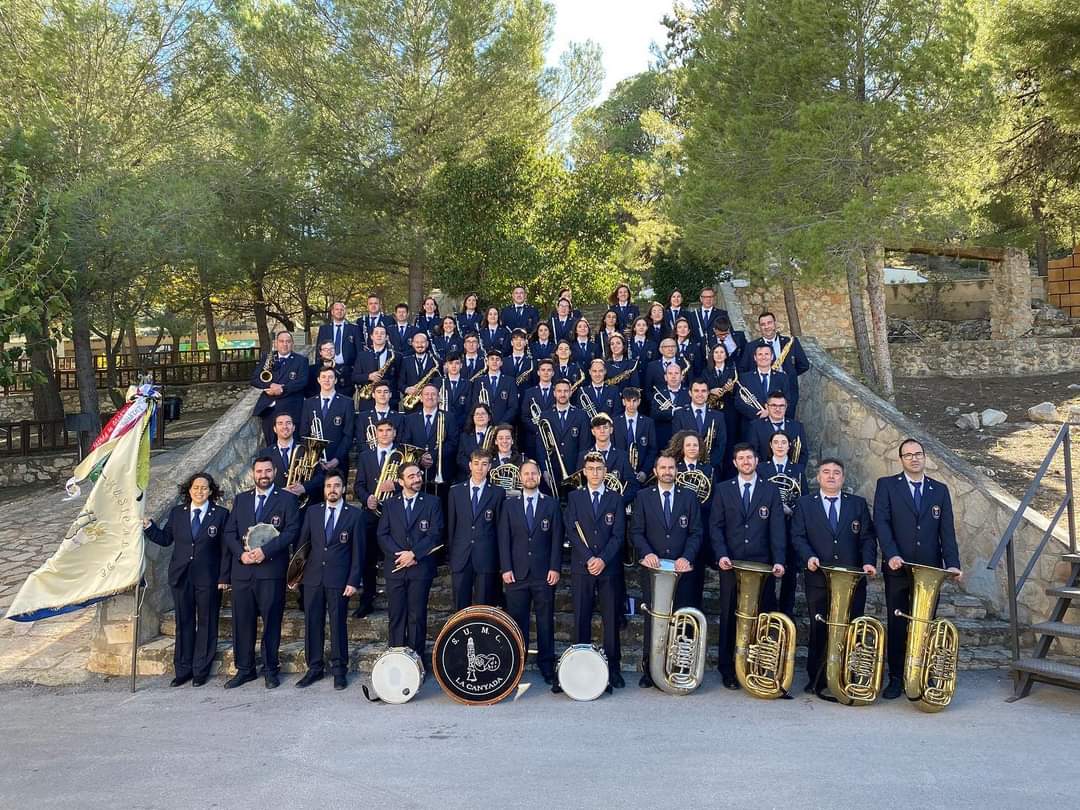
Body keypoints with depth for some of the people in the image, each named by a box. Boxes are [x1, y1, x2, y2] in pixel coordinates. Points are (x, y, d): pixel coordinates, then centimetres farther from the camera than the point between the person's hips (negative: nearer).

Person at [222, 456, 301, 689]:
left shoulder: (286, 499, 3)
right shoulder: (240, 499, 15)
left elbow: (291, 531, -6)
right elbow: (229, 532, 11)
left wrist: (265, 550, -16)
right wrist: (241, 553, -7)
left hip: (271, 569, -3)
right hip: (242, 570, 3)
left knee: (271, 621, 1)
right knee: (242, 621, 6)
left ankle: (270, 670, 12)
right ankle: (244, 669, 18)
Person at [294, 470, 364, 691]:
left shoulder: (355, 514, -1)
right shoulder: (312, 512, 8)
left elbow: (357, 551, -2)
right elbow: (303, 543, 12)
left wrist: (353, 581, -7)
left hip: (339, 579, -3)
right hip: (313, 577, 3)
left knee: (338, 625, 3)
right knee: (312, 623, 6)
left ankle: (339, 670, 13)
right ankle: (314, 668, 18)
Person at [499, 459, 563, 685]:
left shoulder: (551, 504, 7)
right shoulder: (509, 504, 8)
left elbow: (556, 539, 4)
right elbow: (504, 539, 4)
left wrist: (555, 568, -4)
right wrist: (506, 569, -4)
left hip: (544, 573, 0)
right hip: (516, 573, 0)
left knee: (545, 621, 4)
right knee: (516, 621, 2)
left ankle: (547, 667, 12)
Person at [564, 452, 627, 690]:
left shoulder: (616, 499, 8)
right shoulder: (574, 497, 8)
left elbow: (618, 534, 1)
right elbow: (571, 531, -1)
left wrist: (603, 559, -11)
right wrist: (588, 558, -10)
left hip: (610, 568, 0)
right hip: (581, 568, 0)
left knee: (612, 620, 1)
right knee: (581, 620, 2)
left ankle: (613, 668, 8)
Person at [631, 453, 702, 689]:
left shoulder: (689, 497, 8)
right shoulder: (643, 497, 5)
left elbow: (696, 533, 4)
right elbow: (636, 532, 2)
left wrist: (687, 557, -11)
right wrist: (647, 553, -15)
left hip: (681, 569, 1)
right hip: (653, 568, 0)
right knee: (652, 618, 1)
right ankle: (649, 670, 8)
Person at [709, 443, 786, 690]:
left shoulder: (771, 490, 8)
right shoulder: (722, 490, 8)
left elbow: (777, 528, 1)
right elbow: (715, 526, 3)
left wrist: (778, 561, -8)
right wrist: (721, 555, -10)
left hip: (762, 565, 0)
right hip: (732, 565, 0)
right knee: (729, 618, 4)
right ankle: (728, 671, 12)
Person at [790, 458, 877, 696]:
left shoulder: (858, 504, 12)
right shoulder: (804, 504, 9)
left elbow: (867, 538, 7)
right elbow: (797, 536, 1)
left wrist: (868, 562, -9)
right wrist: (809, 556, -16)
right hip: (818, 578, -1)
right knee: (818, 629, 3)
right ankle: (816, 679, 13)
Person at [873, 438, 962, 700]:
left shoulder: (940, 490, 11)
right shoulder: (886, 485, 3)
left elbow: (947, 530, 6)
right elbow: (881, 522, -7)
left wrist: (953, 564, -6)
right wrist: (891, 554, -20)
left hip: (930, 569, 2)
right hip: (898, 568, -2)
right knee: (896, 625, 4)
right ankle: (896, 679, 12)